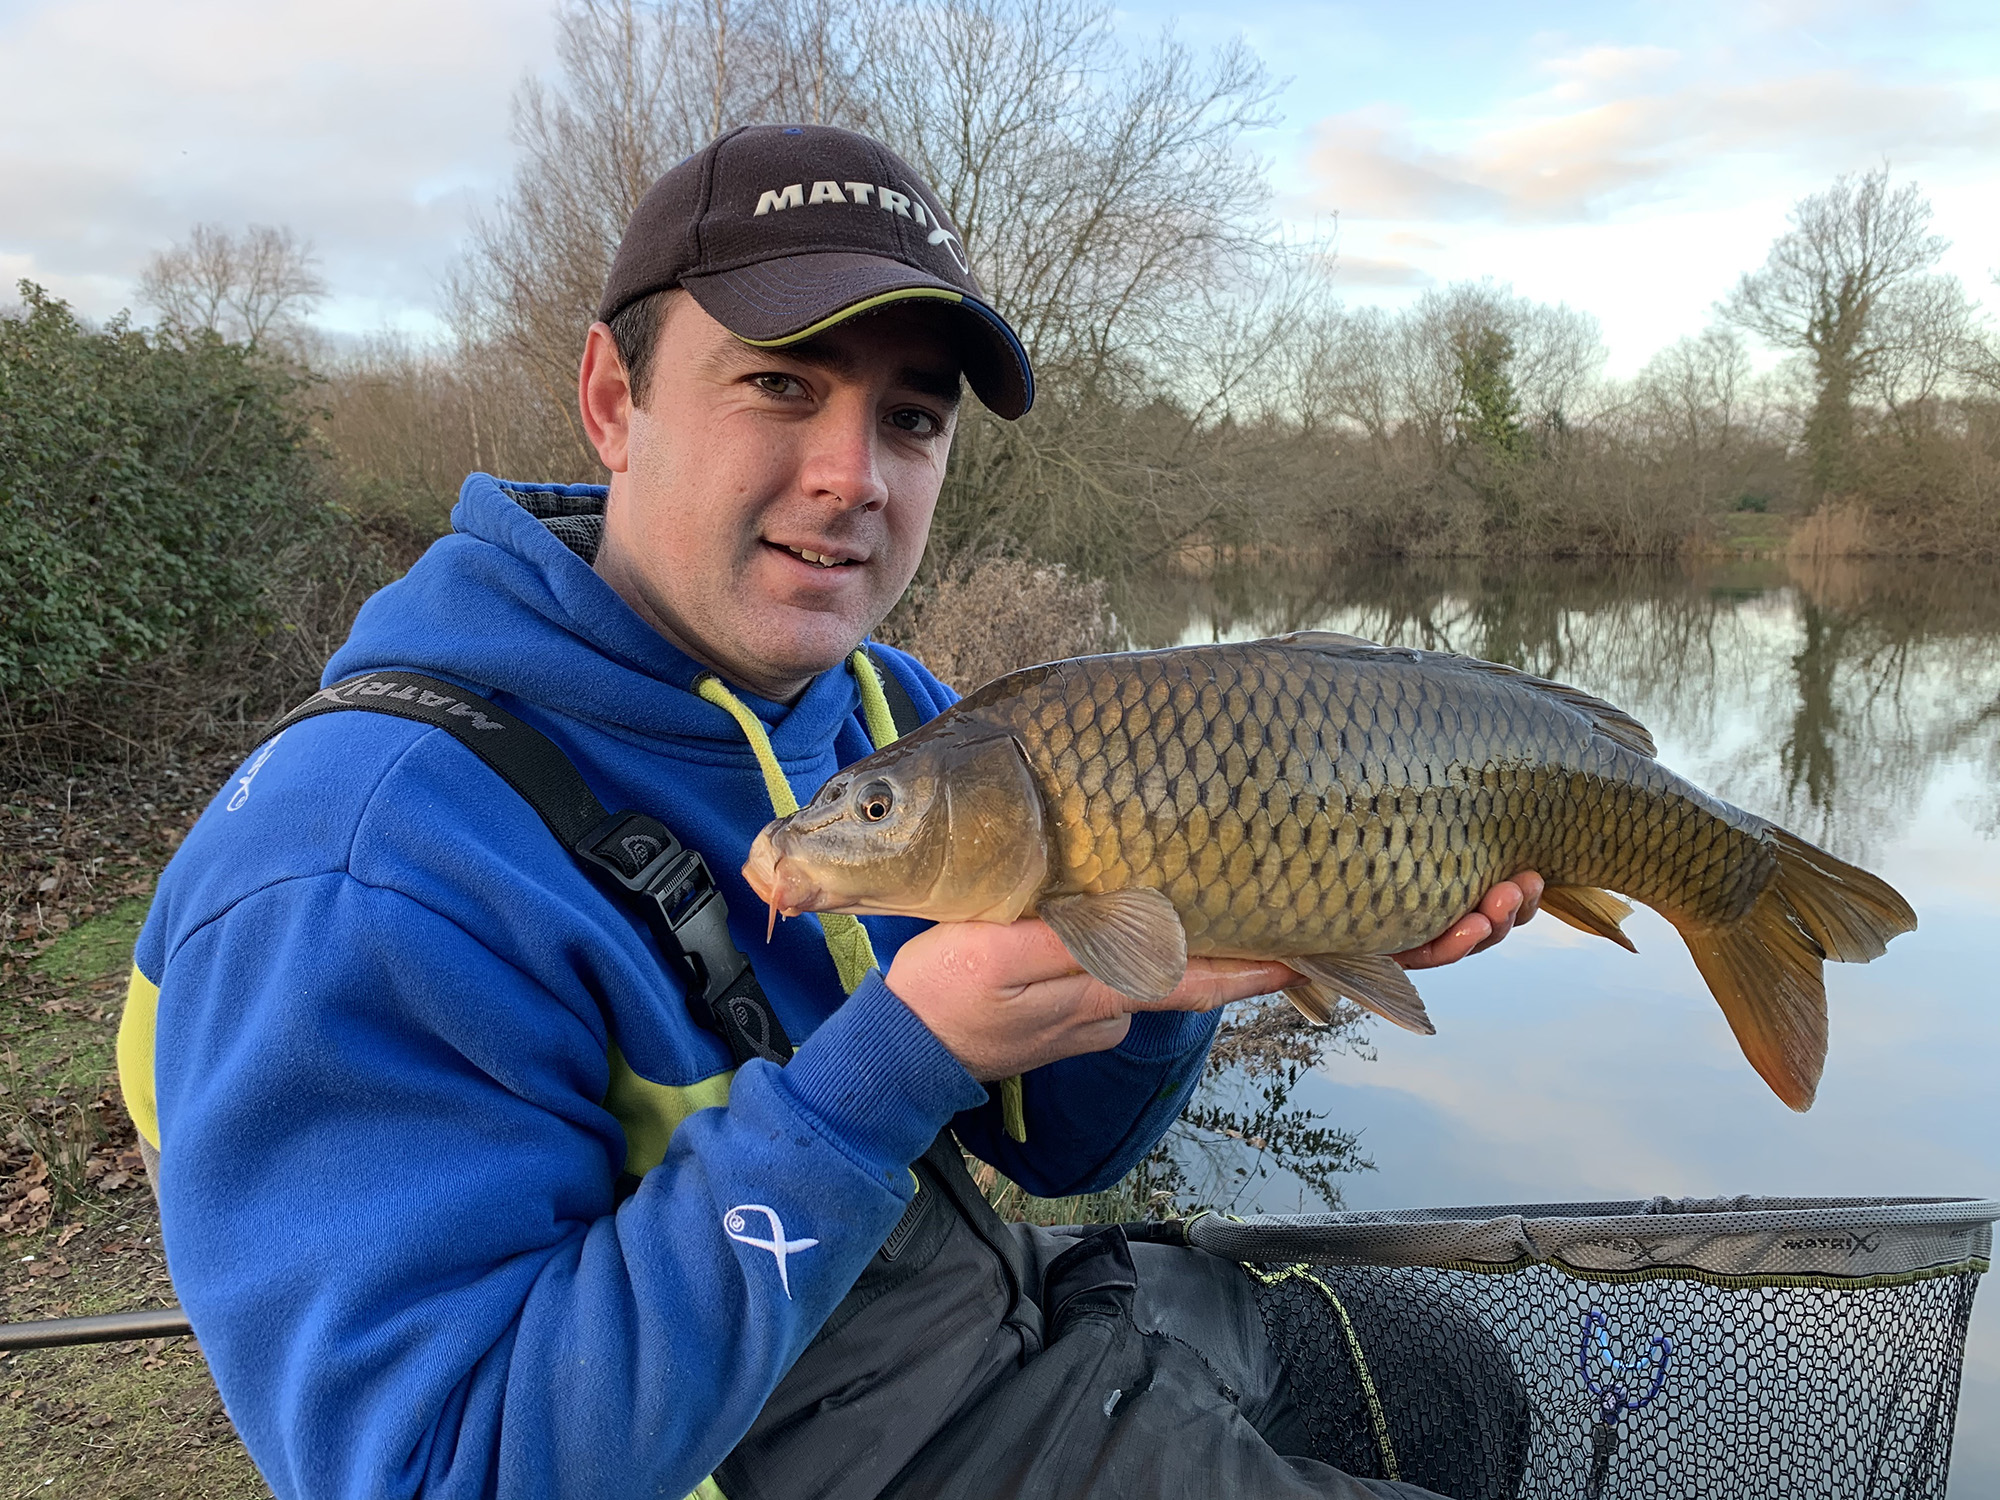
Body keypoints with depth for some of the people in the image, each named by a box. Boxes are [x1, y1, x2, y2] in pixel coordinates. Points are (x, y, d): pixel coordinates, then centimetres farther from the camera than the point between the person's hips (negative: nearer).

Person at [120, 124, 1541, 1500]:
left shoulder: (897, 716, -2)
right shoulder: (367, 877, -27)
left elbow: (1050, 1143, 5)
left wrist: (1166, 971, -17)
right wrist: (889, 1073, -35)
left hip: (1031, 1310, 7)